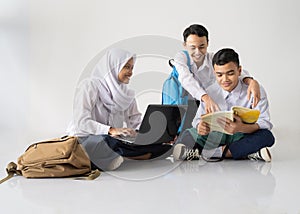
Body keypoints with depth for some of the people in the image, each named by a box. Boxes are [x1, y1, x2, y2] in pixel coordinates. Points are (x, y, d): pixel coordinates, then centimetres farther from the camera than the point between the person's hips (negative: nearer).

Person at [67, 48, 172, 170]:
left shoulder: (125, 92, 14)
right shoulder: (89, 85, -9)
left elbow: (136, 121, 8)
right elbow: (81, 122, -19)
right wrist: (111, 130, -33)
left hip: (113, 140, 7)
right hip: (85, 139, -6)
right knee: (103, 142, -43)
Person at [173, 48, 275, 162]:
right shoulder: (210, 92, 2)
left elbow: (265, 123, -15)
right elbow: (198, 119, 2)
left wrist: (241, 128, -37)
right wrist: (200, 127, -26)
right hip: (216, 137, 2)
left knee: (267, 136, -33)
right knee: (189, 134, -24)